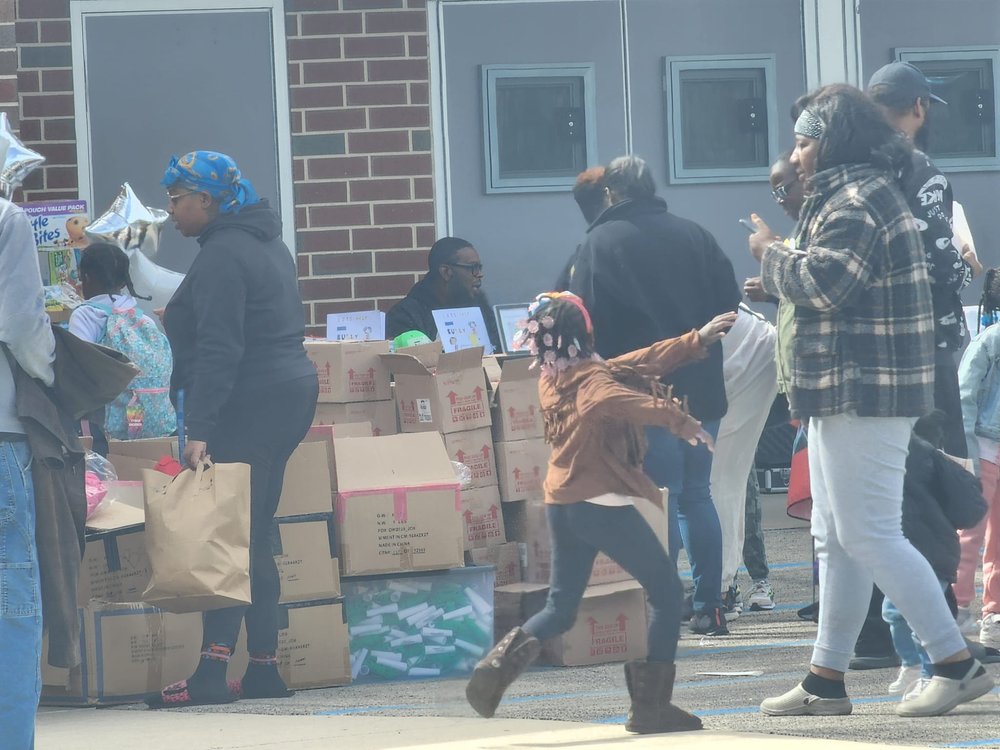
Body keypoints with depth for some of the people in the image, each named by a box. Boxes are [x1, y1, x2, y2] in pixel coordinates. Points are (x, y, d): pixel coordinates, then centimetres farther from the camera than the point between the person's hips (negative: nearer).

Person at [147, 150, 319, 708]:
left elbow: (218, 350, -22)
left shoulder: (223, 256, -13)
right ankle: (264, 668, 12)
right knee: (255, 538, 12)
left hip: (250, 406, -10)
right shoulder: (267, 244, 18)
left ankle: (212, 672, -20)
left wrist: (200, 428, -26)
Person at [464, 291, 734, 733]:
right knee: (666, 594, 3)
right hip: (604, 506, -8)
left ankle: (499, 665, -9)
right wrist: (673, 416, -48)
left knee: (560, 610, 17)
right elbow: (615, 397, -39)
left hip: (560, 508, 8)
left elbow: (636, 365, 17)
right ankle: (651, 706, -2)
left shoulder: (551, 381, 11)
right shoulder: (591, 379, -13)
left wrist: (697, 341, 18)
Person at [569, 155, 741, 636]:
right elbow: (729, 302, 7)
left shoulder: (601, 242, -6)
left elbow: (586, 321, -9)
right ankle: (708, 607, 10)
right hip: (702, 388, 4)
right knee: (696, 494, 11)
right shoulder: (693, 235, 7)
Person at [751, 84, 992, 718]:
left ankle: (957, 665, -11)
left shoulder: (856, 203, -15)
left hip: (865, 395, -11)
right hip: (847, 393, 11)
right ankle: (827, 680, 16)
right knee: (837, 539, 12)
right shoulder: (849, 196, 19)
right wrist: (780, 264, 10)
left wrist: (772, 252, -7)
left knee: (870, 536, -11)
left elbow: (821, 284, -23)